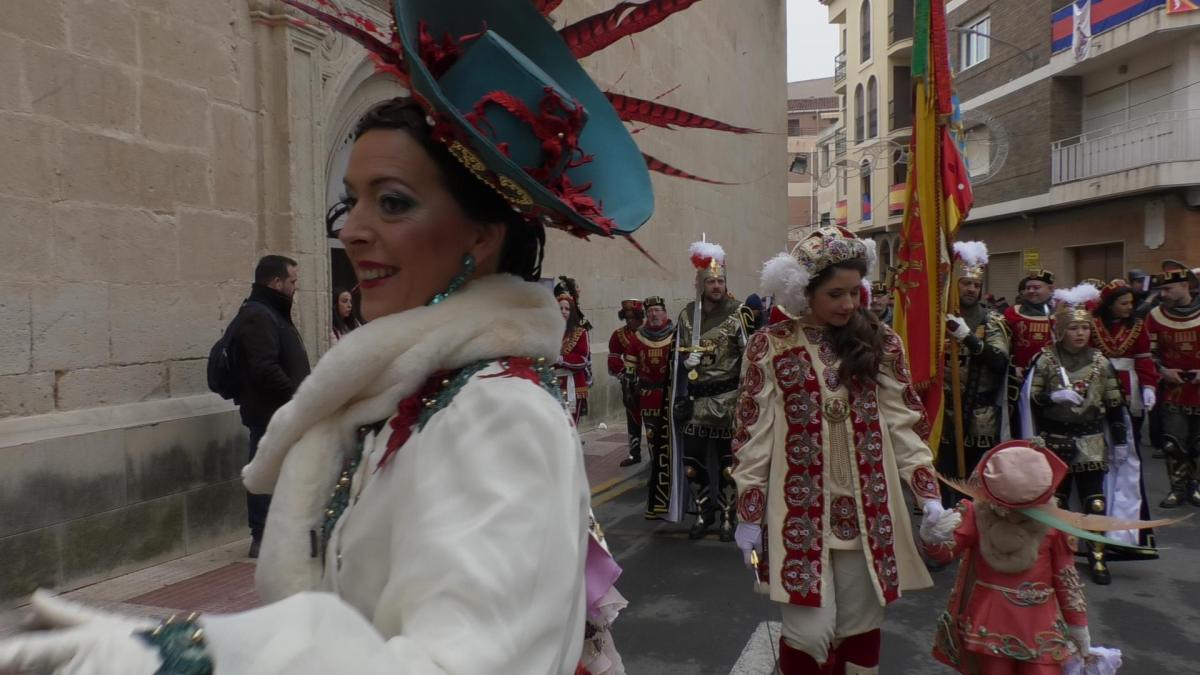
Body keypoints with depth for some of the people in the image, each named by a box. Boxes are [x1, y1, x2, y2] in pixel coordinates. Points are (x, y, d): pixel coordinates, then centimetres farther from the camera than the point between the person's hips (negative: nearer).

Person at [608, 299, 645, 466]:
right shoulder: (619, 334, 4)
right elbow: (613, 359, 4)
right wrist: (623, 374, -7)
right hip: (630, 382, 3)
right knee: (633, 417, 9)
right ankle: (634, 453, 16)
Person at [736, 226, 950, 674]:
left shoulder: (880, 343, 3)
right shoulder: (770, 346, -4)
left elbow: (904, 424, 4)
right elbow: (753, 436, -3)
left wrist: (929, 495, -4)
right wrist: (748, 514, -4)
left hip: (868, 509, 3)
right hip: (800, 510, -2)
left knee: (860, 625, 13)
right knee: (810, 629, -1)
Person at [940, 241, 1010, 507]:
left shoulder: (991, 320, 3)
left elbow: (1001, 360, -13)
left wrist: (968, 337, -22)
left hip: (982, 415, 0)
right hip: (946, 409, 0)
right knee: (947, 475, 3)